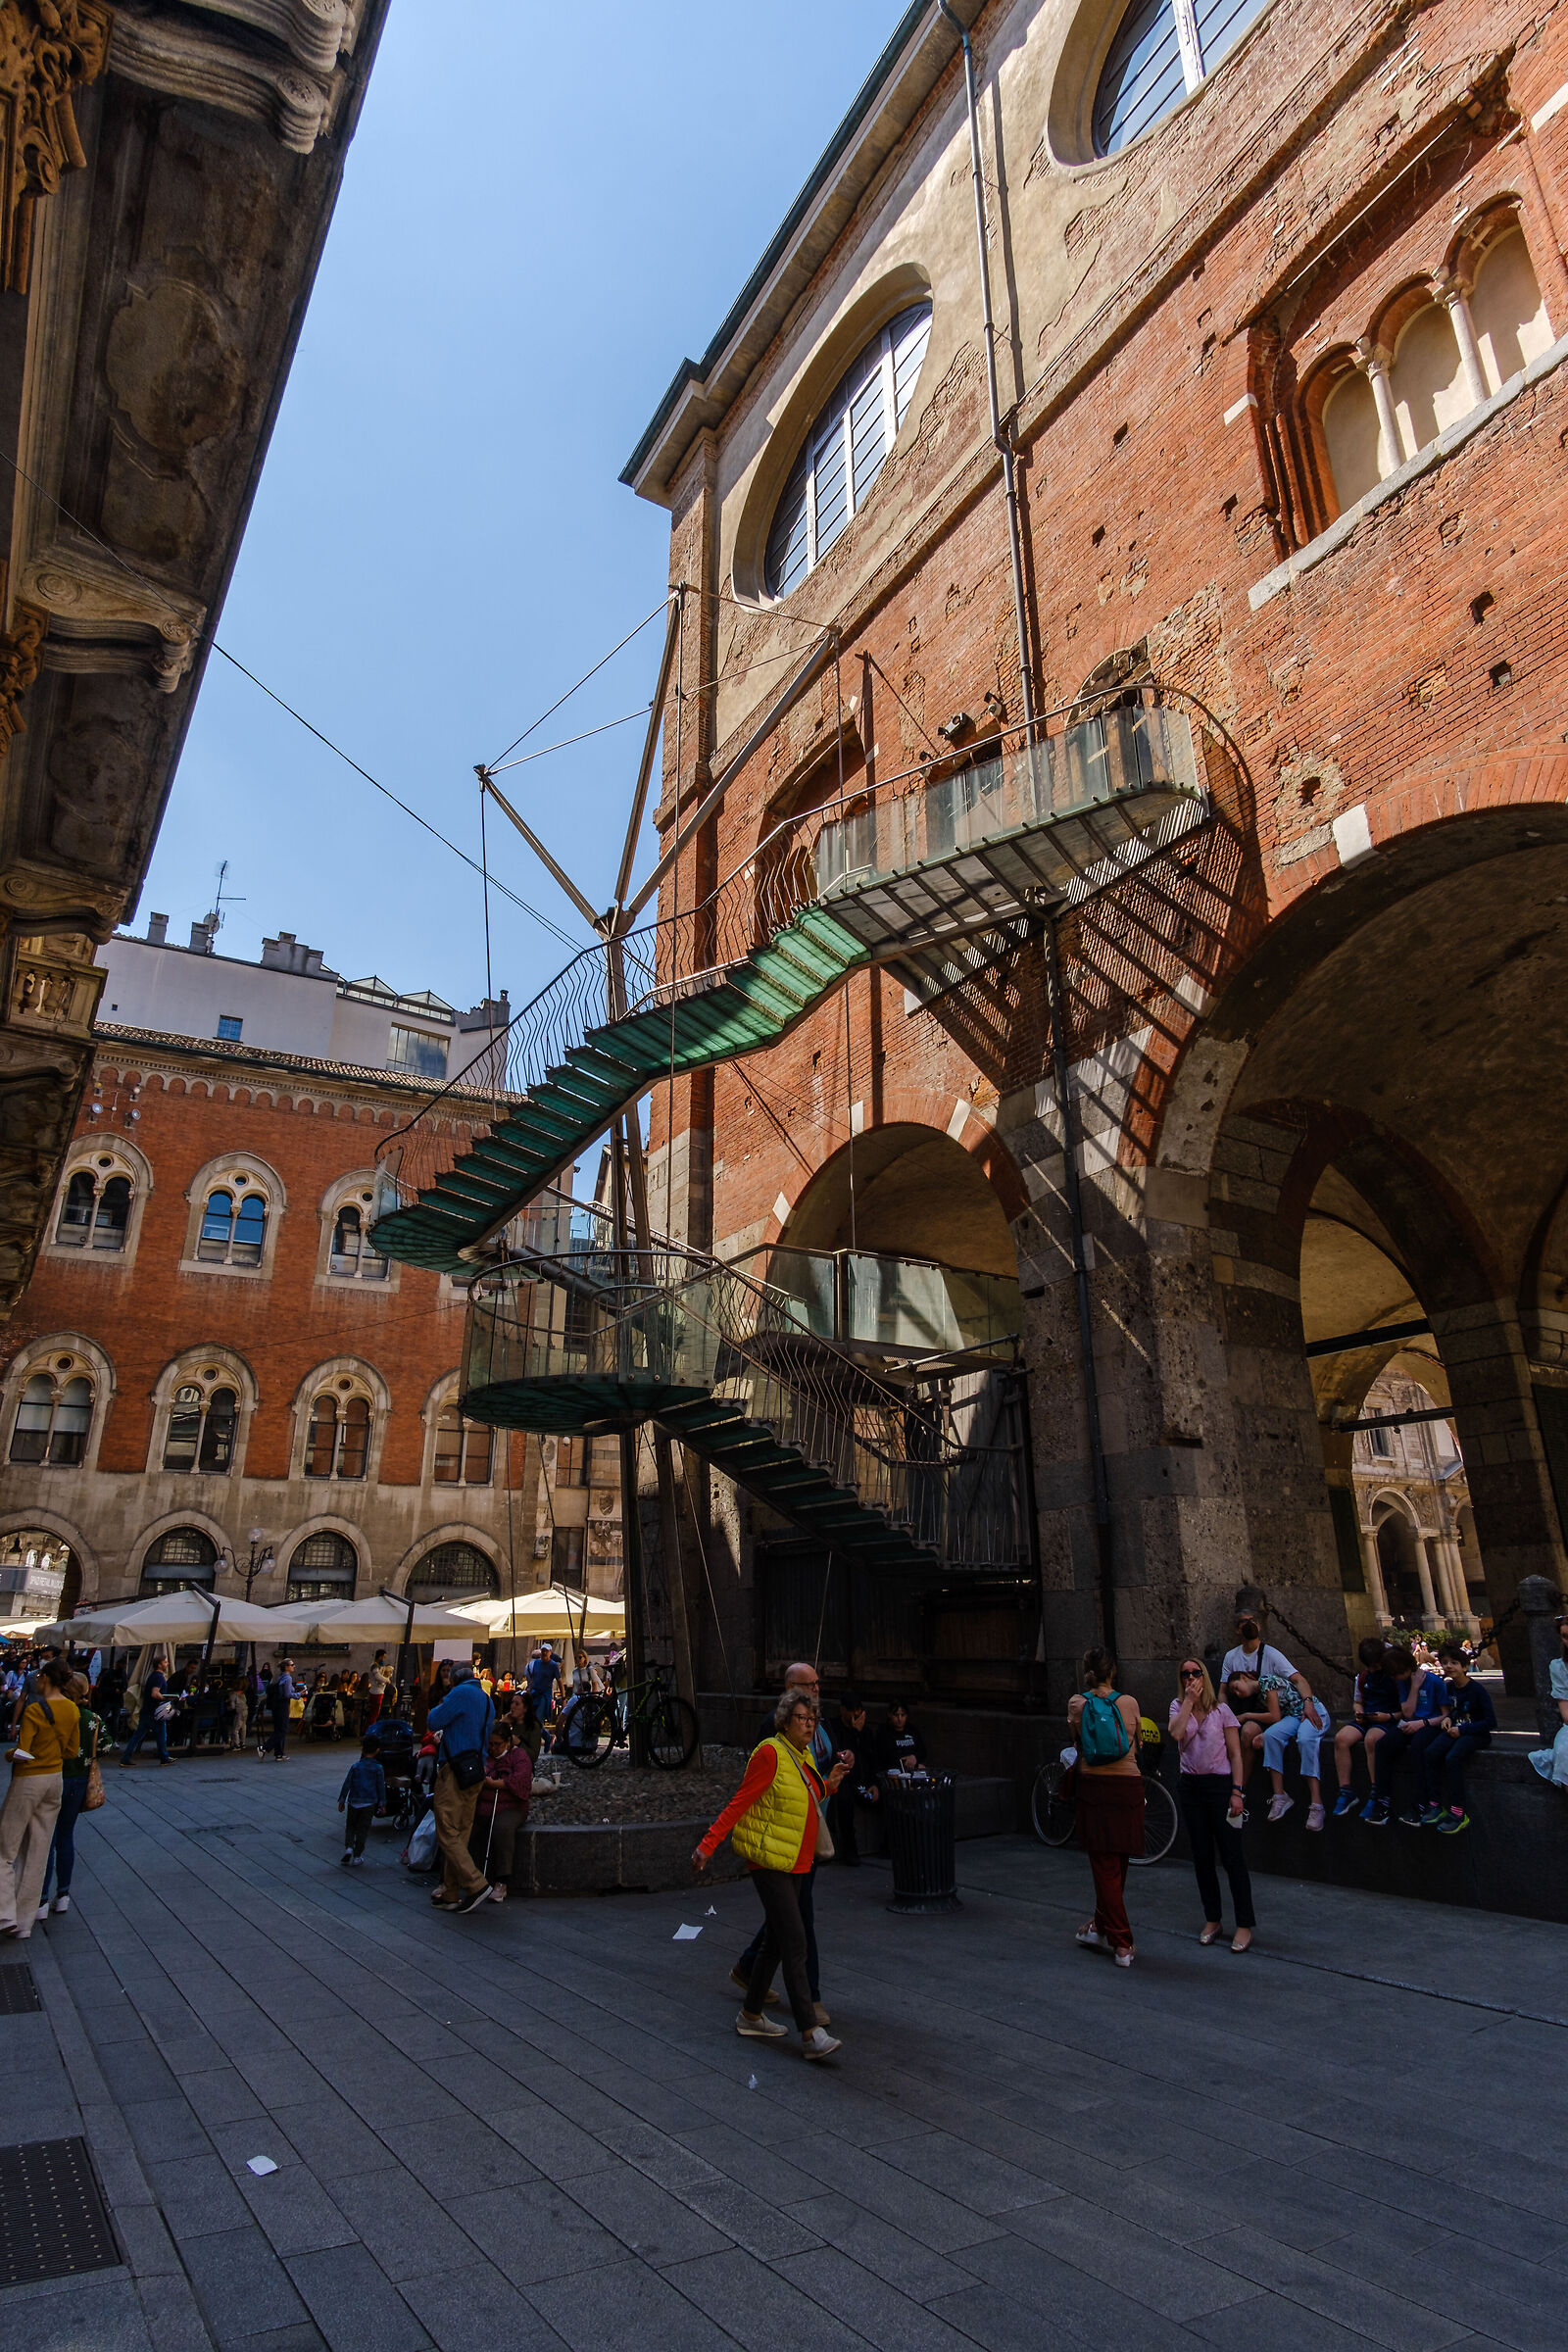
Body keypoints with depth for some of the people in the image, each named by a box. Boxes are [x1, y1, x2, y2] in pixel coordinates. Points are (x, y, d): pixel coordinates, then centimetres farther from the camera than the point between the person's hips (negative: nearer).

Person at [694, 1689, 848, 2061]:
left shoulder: (804, 1757, 9)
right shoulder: (770, 1753, -16)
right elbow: (739, 1803, -16)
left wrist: (828, 1784, 4)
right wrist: (708, 1846, -19)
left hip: (794, 1862, 9)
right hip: (769, 1861, -9)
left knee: (775, 1940, 16)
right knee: (795, 1943, -10)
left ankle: (750, 2017, 29)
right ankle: (810, 2034, -7)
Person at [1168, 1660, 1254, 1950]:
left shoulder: (1221, 1710, -2)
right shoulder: (1178, 1706, 4)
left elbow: (1235, 1754, -2)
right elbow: (1176, 1733, -17)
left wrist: (1236, 1792, -10)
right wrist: (1189, 1700, -14)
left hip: (1220, 1785, -3)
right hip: (1191, 1787, 3)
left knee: (1232, 1857, -2)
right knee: (1202, 1858, 10)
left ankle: (1245, 1925, 6)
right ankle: (1213, 1920, 23)